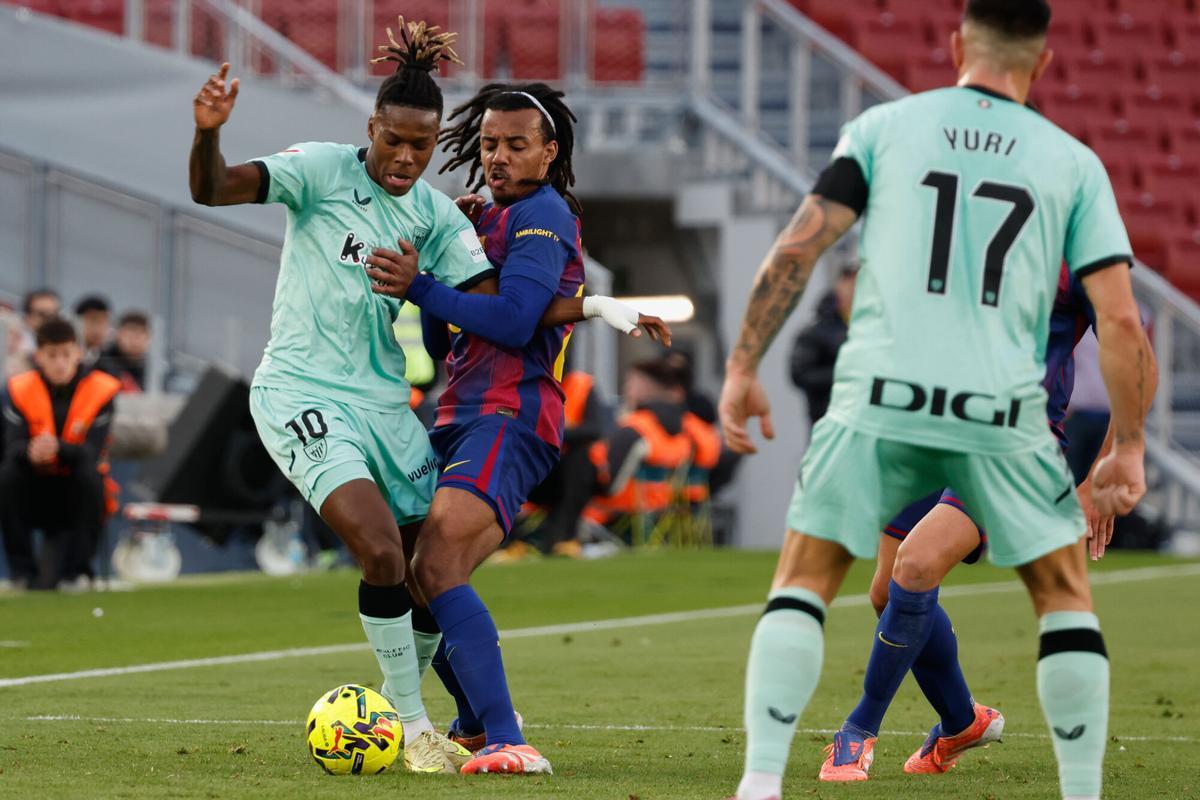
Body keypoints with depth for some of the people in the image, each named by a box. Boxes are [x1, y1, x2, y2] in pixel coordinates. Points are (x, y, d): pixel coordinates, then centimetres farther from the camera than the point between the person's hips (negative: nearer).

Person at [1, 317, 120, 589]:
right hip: (36, 492, 1)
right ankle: (22, 569, -14)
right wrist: (31, 451, -42)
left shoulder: (100, 389, -9)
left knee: (89, 474, -32)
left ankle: (77, 568, -19)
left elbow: (93, 454, -20)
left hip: (75, 495, -1)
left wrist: (59, 448, -41)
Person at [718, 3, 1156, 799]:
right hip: (1002, 409, 0)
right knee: (1064, 591, 18)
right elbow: (1122, 322, 4)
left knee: (804, 579, 12)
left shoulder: (884, 126, 11)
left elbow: (798, 248, 2)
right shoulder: (1074, 164, 10)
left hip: (880, 398, 0)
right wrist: (1128, 449, 13)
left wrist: (743, 368, 8)